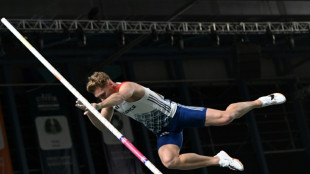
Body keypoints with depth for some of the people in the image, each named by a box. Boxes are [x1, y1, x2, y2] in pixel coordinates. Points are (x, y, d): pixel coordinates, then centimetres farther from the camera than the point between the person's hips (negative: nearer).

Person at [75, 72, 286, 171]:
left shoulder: (127, 87, -24)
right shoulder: (111, 102, 3)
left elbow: (120, 97, -48)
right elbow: (102, 126, 3)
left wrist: (98, 105, -59)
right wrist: (89, 112, -16)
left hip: (177, 114, -7)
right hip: (165, 133, 7)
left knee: (225, 117, -14)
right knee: (169, 161, -19)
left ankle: (260, 101, 15)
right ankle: (218, 160, -2)